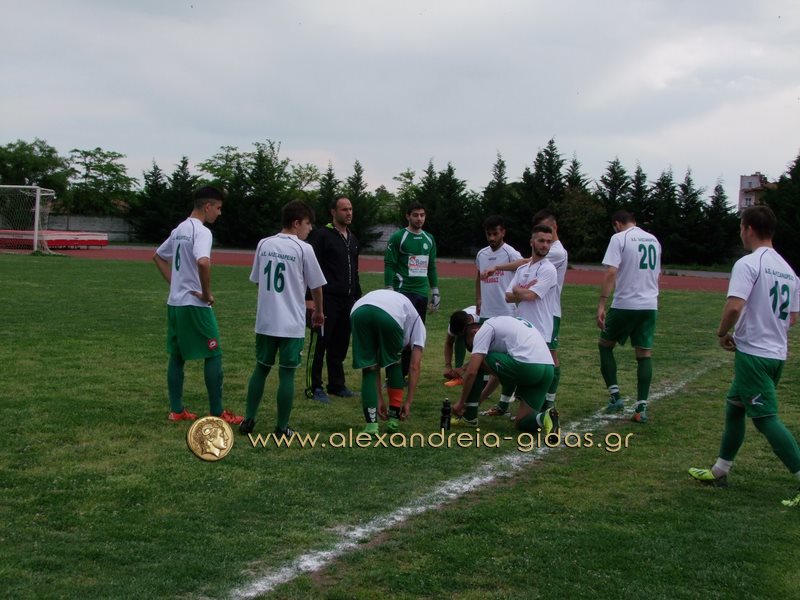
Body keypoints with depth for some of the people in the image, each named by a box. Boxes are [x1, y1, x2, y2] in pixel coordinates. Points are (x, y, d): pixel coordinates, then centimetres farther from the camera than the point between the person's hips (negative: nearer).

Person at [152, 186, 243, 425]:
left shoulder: (179, 230, 13)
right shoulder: (201, 231, -15)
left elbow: (157, 256, 26)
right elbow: (203, 262, -33)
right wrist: (207, 293, -19)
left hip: (175, 303, 9)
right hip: (195, 305, -9)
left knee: (177, 356, 12)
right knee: (213, 355, 0)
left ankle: (176, 410, 15)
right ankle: (216, 412, 2)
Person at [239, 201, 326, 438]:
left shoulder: (263, 245, 4)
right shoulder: (303, 249, -9)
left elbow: (256, 281, 13)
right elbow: (316, 286, -1)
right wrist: (318, 312, 16)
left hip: (265, 321, 5)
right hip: (292, 324, -4)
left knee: (261, 369, 16)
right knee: (287, 374, 2)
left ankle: (248, 420, 19)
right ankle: (282, 428, 7)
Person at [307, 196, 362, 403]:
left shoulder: (352, 239, 17)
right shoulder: (322, 235, -6)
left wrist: (358, 298, 20)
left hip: (348, 300, 7)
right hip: (328, 299, -7)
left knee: (341, 344, 11)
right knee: (323, 343, -3)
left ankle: (337, 384, 20)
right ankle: (316, 387, 4)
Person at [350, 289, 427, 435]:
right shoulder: (417, 324, 36)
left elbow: (375, 366, 40)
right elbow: (414, 366, 25)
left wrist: (379, 400, 41)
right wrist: (408, 401, 26)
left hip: (358, 312, 3)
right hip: (391, 315, -3)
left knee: (369, 369, 18)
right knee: (394, 364, 24)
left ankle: (371, 424, 9)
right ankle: (394, 419, 27)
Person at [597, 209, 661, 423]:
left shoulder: (619, 238, -6)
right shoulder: (653, 240, 13)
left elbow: (611, 273, -16)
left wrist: (602, 304, -17)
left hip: (625, 305, -5)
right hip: (650, 305, 5)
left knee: (605, 345, 13)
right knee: (644, 354, 6)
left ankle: (615, 396, 5)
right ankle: (641, 408, 2)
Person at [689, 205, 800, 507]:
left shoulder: (748, 263, -14)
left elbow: (734, 306, -25)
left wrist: (722, 334, -9)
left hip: (752, 353, -9)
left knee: (766, 419, -7)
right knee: (734, 407, 20)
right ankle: (719, 471, 29)